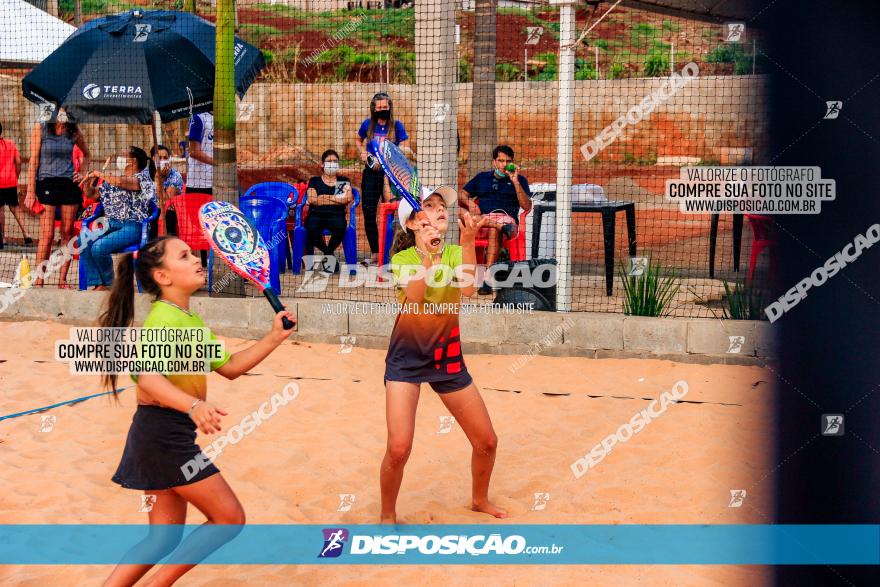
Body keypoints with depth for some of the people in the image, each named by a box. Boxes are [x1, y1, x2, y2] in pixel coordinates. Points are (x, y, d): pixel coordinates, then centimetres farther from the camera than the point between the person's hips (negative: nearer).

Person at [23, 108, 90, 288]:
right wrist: (30, 191, -6)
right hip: (46, 183, -3)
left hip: (69, 184, 3)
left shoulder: (74, 131, 6)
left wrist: (82, 173, 7)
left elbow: (87, 155, 24)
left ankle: (62, 279, 11)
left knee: (67, 233, 3)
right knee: (47, 235, -8)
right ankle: (38, 281, -2)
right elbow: (33, 161, -3)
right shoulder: (40, 128, -2)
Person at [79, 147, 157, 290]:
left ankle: (109, 283, -2)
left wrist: (100, 174, -9)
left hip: (132, 226, -7)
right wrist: (88, 182, 7)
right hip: (111, 225, 7)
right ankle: (98, 284, -14)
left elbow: (121, 183, -22)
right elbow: (91, 194, 28)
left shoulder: (143, 177, -2)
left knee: (98, 248, -26)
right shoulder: (112, 180, 21)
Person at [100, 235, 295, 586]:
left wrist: (274, 338, 7)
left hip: (171, 435, 10)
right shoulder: (164, 318, -16)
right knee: (230, 518, -1)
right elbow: (146, 374, -33)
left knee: (165, 536, 13)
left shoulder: (190, 320, 14)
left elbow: (229, 366, 18)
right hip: (163, 434, -10)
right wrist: (194, 405, -48)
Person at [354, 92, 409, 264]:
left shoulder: (397, 125, -3)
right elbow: (359, 140, 24)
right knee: (368, 213, 1)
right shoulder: (368, 124, 5)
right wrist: (363, 152, 5)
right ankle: (374, 251, 12)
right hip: (371, 173, 3)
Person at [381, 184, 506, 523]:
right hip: (407, 358, -3)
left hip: (448, 357, 3)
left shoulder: (455, 252, 0)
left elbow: (467, 289, -21)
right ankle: (387, 516, 11)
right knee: (399, 448, -15)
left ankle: (480, 499, 36)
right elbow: (414, 297, -26)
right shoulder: (402, 258, -6)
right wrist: (427, 253, -36)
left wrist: (467, 241, -28)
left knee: (486, 441, 7)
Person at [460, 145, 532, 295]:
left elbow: (527, 206, 4)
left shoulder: (519, 180, 18)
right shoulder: (482, 177, 27)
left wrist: (515, 182, -4)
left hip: (506, 218, -2)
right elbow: (462, 195, 22)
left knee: (495, 231, -41)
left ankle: (487, 280, -48)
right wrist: (469, 202, -2)